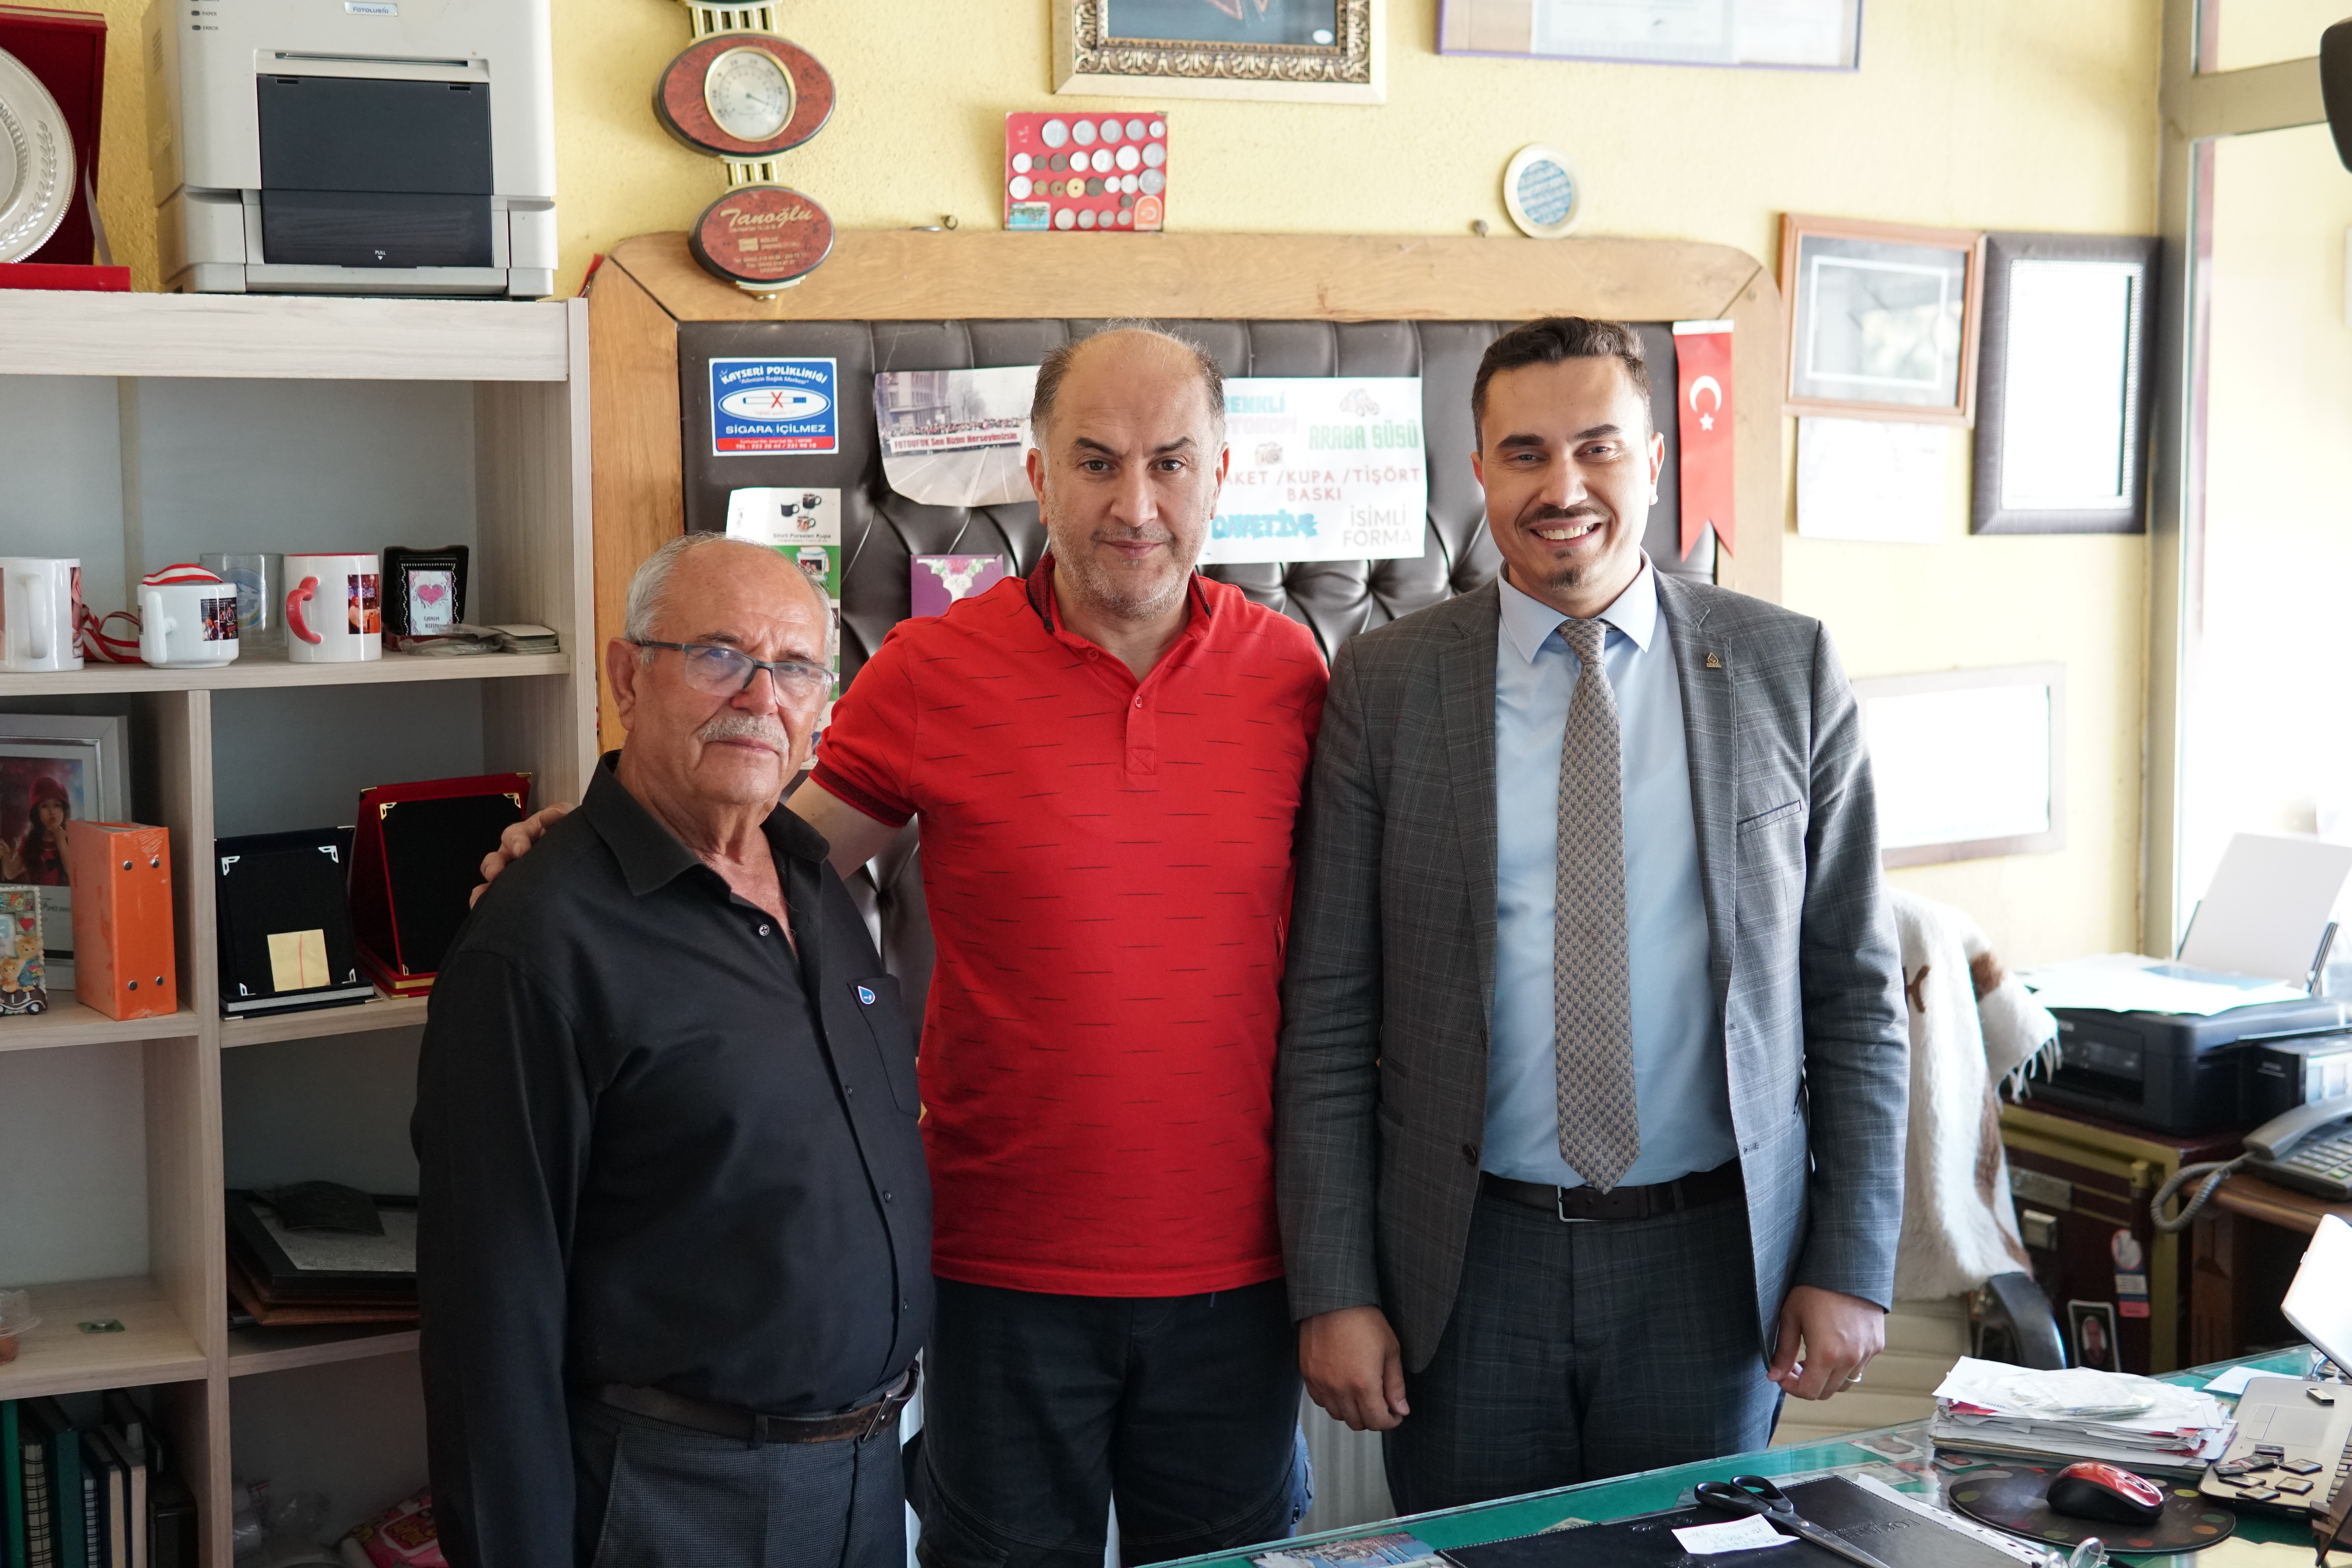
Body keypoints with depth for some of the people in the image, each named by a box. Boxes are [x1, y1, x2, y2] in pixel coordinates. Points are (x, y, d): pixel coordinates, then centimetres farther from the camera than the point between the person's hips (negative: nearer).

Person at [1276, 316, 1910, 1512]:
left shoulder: (1787, 671, 1)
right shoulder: (1384, 687, -1)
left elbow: (1855, 990, 3)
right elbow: (1328, 1016, -1)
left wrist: (1852, 1265, -1)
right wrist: (1332, 1288, -5)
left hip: (1713, 1258, 1)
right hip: (1466, 1265, 0)